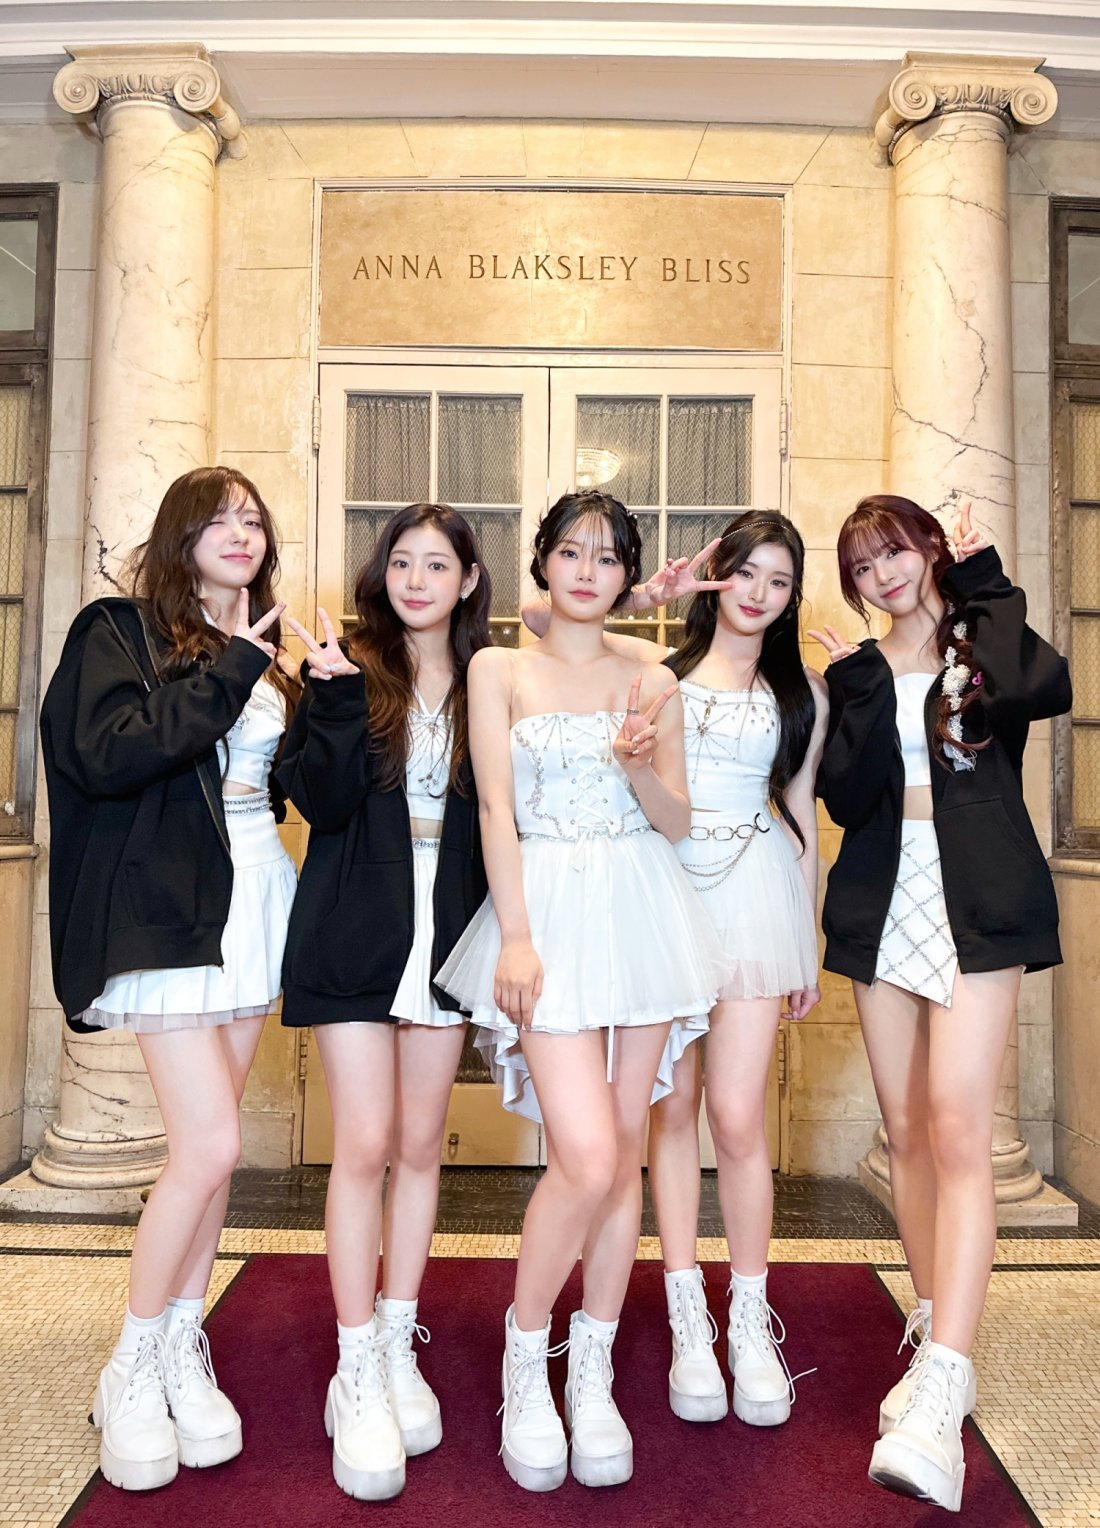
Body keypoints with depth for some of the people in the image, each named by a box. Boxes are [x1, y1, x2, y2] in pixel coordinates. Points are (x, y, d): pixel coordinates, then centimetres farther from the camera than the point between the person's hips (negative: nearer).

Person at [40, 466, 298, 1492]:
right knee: (210, 1144, -9)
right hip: (170, 905, -6)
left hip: (255, 899, 6)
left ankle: (183, 1352, 25)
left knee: (208, 1143, 10)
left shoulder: (267, 657, 15)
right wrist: (224, 674, -16)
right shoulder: (120, 630, -2)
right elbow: (104, 755, -18)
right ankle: (131, 1371, 13)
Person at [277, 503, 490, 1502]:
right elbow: (320, 800, -11)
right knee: (366, 1145, -3)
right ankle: (358, 1374, 12)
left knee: (421, 1145, 11)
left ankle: (400, 1347, 26)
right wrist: (339, 697, -20)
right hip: (356, 931, -3)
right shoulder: (348, 671, -1)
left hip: (447, 933, 3)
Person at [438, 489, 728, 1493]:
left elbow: (677, 821, 8)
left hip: (643, 911, 3)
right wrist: (515, 938, -11)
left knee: (624, 1151, 7)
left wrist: (639, 763, -13)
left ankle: (594, 1373, 25)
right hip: (548, 910, -3)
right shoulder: (499, 670, 6)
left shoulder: (653, 683, 12)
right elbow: (496, 807, -3)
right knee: (587, 1160, -12)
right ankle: (526, 1355, 16)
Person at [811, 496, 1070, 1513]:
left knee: (956, 1131, -14)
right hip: (884, 905, 4)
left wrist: (985, 586, -7)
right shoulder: (855, 675, 12)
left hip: (975, 907, -4)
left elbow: (1045, 688, -20)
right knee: (906, 1132, 9)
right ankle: (935, 1337, 23)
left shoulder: (981, 641, 5)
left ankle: (942, 1394, -16)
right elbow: (845, 798, -2)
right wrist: (859, 692, -12)